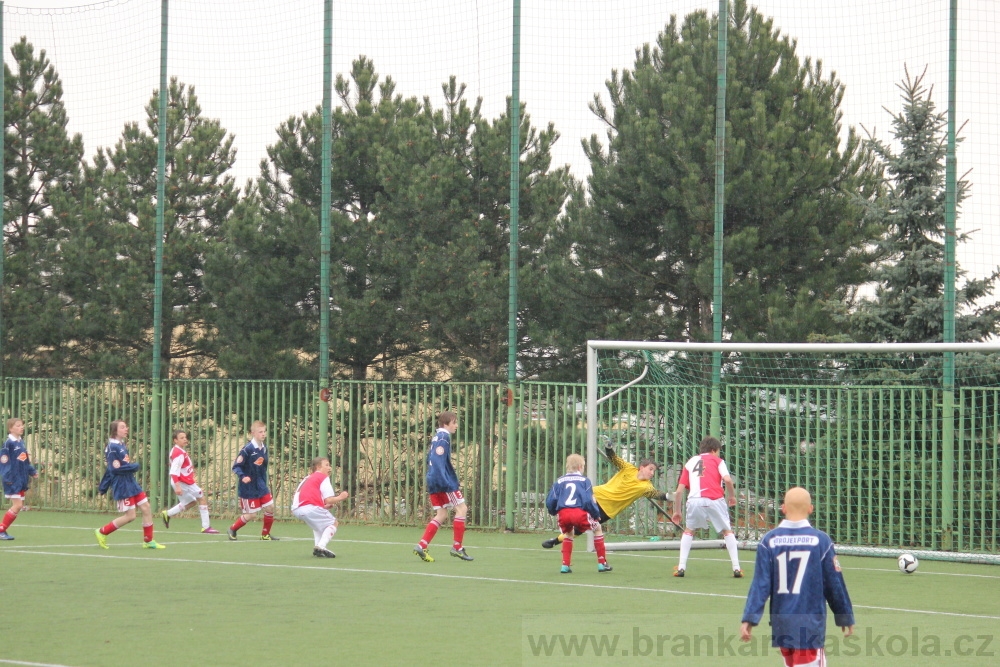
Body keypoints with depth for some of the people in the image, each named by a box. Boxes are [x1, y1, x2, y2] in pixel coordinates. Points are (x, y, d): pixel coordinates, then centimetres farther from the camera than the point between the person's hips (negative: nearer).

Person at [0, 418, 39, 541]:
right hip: (13, 480, -8)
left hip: (22, 479, 8)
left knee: (19, 506, 9)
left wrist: (32, 471, 10)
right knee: (17, 505, -11)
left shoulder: (21, 442, 11)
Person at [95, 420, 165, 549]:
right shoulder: (112, 447, -16)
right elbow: (114, 469, -21)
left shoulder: (122, 445, 12)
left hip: (131, 482, 9)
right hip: (122, 485, -9)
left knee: (146, 509, 5)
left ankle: (148, 541, 15)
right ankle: (102, 533, 10)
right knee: (130, 516, -5)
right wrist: (134, 466, -14)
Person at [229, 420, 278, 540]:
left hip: (261, 486, 7)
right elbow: (236, 466, -15)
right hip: (248, 488, -7)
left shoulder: (264, 448, 4)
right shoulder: (247, 449, -18)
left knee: (270, 508, 2)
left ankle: (265, 534, 20)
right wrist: (242, 477, -32)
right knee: (251, 515, -1)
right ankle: (232, 529, 23)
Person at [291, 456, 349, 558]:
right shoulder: (323, 477, 6)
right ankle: (321, 546, -13)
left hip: (296, 509, 8)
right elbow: (328, 500, -4)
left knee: (319, 522, 33)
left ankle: (317, 547, 14)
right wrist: (340, 497, 17)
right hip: (310, 507, -8)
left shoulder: (308, 478, 29)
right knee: (333, 523, 9)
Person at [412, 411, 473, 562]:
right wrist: (446, 481, -27)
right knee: (461, 508, -1)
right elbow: (438, 459, -22)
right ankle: (457, 547, -1)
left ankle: (421, 546, 2)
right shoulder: (444, 437, -11)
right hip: (443, 482, -9)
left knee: (441, 514, 11)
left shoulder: (436, 437, 17)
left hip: (433, 482, 9)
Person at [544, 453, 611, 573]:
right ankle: (602, 563, 19)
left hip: (563, 513, 3)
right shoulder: (584, 480, 11)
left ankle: (565, 565, 21)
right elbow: (588, 501, 1)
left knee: (568, 533, 33)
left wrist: (553, 512, 32)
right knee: (597, 529, 22)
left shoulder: (560, 481, 20)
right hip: (579, 513, -3)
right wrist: (597, 514, 14)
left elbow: (550, 501, 14)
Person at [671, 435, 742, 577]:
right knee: (727, 531, 16)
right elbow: (727, 480, -1)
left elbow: (679, 491, 18)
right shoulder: (716, 460, 18)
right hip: (715, 500, -2)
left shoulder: (690, 462, 24)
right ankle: (736, 568, 10)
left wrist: (677, 511, 26)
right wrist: (732, 496, 15)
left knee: (689, 531, 23)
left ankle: (681, 567, 15)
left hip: (695, 500, 2)